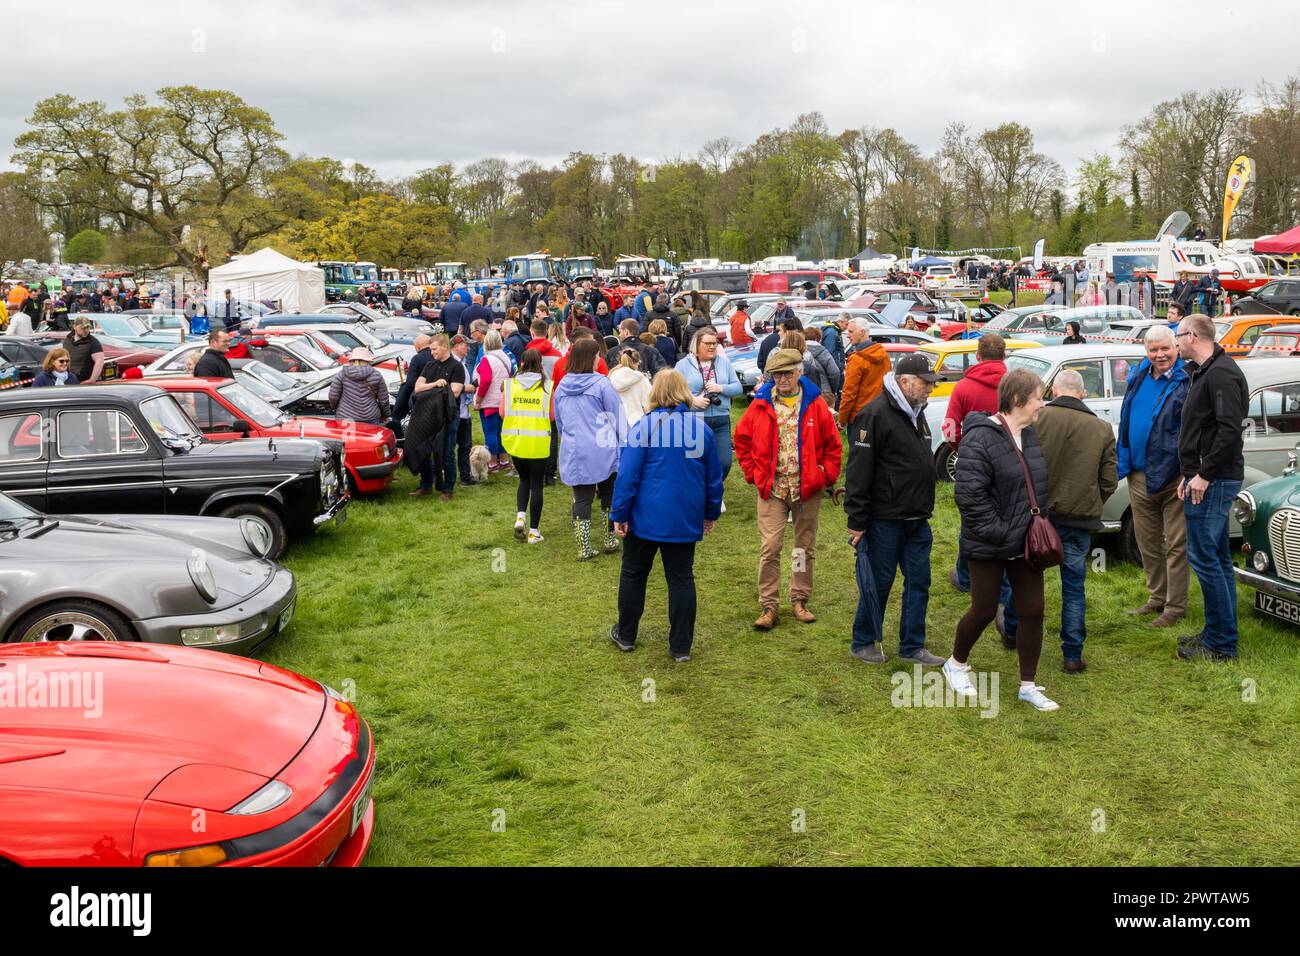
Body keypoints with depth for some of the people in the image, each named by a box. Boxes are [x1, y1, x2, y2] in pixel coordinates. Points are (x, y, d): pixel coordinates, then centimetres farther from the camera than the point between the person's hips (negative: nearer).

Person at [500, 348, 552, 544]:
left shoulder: (510, 384, -1)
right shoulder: (547, 386, -5)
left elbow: (502, 413, -2)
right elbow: (552, 415, -6)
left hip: (515, 441, 2)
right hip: (539, 442, -2)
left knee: (524, 480, 22)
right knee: (537, 485, 7)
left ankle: (520, 516, 0)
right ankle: (534, 531, 9)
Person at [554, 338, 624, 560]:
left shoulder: (562, 386, 5)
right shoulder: (601, 383, -11)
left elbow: (559, 421, 17)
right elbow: (617, 417, -6)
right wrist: (623, 442, 6)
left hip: (574, 452, 3)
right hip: (603, 451, -3)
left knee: (581, 499, 7)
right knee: (608, 497, 15)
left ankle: (583, 548, 6)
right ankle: (610, 541, 22)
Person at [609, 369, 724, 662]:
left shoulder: (644, 426, -12)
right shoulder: (701, 428, 0)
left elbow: (627, 475, -12)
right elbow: (714, 476, 8)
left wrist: (619, 515, -5)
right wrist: (711, 513, 20)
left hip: (646, 517, -3)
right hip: (686, 520, 3)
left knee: (633, 574, 15)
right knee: (681, 579, 9)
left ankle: (626, 634, 27)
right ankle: (681, 646, 11)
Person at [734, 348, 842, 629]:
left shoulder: (815, 404, 0)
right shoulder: (761, 405, 1)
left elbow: (833, 445, 5)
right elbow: (742, 440, 10)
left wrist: (827, 475, -2)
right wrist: (753, 472, 3)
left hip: (808, 489, 1)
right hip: (771, 489, -1)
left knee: (805, 548, 11)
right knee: (769, 548, -4)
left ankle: (799, 600, 24)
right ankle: (768, 606, 4)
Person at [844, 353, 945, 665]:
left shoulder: (916, 414, 13)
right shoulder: (875, 414, -15)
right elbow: (858, 472, -18)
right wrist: (857, 521, -18)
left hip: (916, 520, 8)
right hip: (884, 519, -8)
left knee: (919, 581, 10)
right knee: (878, 583, 3)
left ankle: (912, 646, 21)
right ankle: (862, 643, 19)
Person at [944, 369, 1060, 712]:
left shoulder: (1030, 436, 8)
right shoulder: (981, 438, -19)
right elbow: (968, 493, -24)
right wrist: (997, 531, -21)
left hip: (1024, 542, 7)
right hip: (989, 547, -7)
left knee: (1032, 611, 7)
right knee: (984, 610, 6)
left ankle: (1028, 685, 20)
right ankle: (955, 665, 32)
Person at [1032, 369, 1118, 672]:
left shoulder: (1037, 418, -8)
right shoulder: (1102, 429, 1)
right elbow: (1109, 481, 3)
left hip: (1038, 512, -1)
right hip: (1080, 520, 1)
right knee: (1073, 588, 9)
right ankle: (1073, 655, 13)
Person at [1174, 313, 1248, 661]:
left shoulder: (1221, 373, -15)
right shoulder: (1204, 372, 17)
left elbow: (1230, 429, -24)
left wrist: (1204, 475, -22)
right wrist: (1190, 474, 16)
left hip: (1214, 480, -11)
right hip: (1209, 479, 11)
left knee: (1204, 557, -9)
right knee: (1218, 557, 15)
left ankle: (1221, 644, -3)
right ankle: (1220, 634, 23)